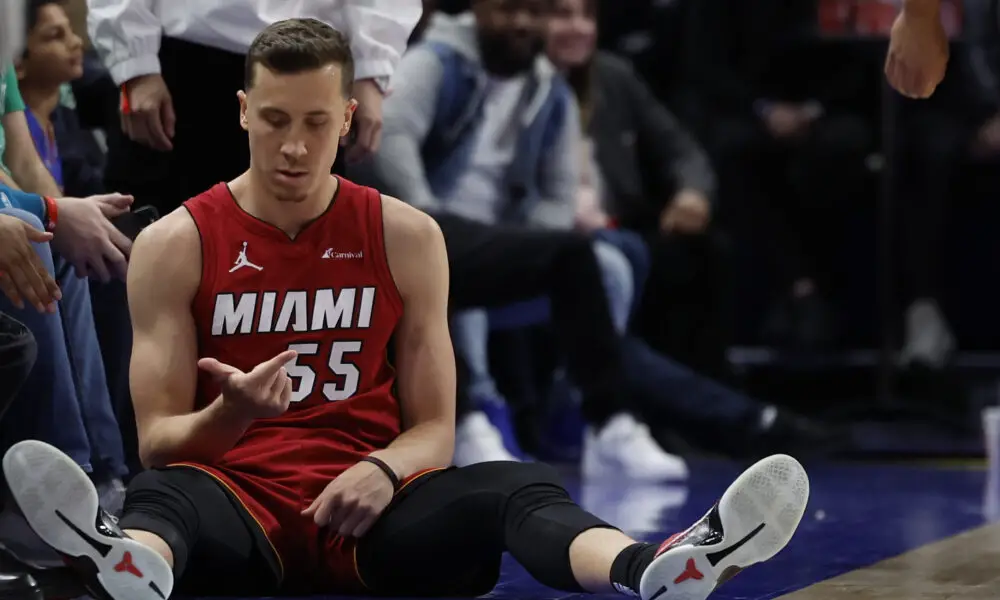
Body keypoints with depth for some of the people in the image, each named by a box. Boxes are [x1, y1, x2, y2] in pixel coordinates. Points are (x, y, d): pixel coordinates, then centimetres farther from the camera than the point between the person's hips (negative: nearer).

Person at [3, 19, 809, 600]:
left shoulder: (406, 237, 9)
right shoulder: (176, 246, 3)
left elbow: (435, 430, 8)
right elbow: (157, 440, -1)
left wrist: (382, 471, -16)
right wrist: (229, 416, -24)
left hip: (367, 513, 2)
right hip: (241, 503, -1)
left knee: (515, 488, -29)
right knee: (162, 494, -38)